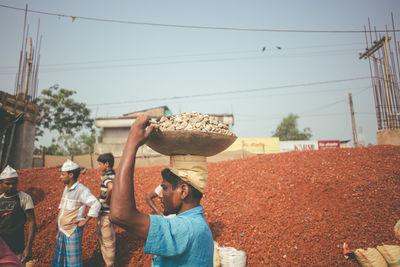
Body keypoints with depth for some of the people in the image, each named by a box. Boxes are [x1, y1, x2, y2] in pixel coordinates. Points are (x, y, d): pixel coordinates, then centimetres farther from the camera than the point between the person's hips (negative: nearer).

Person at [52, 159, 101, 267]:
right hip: (62, 230, 8)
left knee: (73, 258, 4)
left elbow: (96, 205, -23)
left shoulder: (81, 190, -19)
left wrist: (85, 221, -18)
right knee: (59, 255, 20)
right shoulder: (66, 188, 8)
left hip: (73, 231, -8)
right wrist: (59, 221, 12)